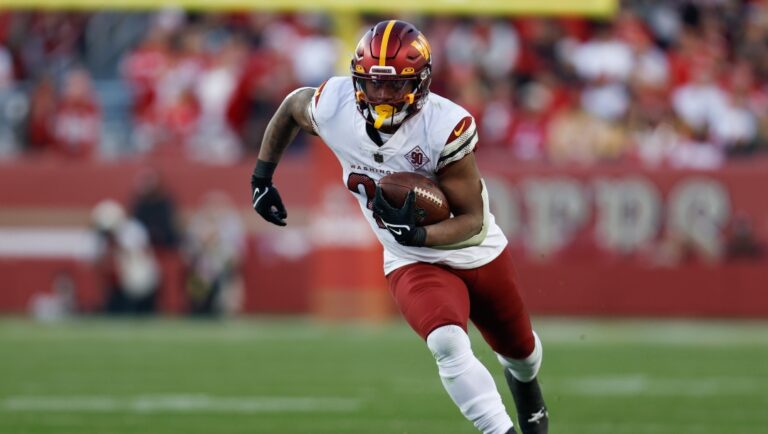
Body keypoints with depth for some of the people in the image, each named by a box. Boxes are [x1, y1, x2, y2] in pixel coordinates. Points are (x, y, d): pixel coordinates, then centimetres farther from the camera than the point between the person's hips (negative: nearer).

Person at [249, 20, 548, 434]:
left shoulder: (446, 128, -32)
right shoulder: (334, 108, -23)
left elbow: (472, 218, -26)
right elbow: (293, 105, 3)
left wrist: (418, 234, -44)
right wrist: (262, 176, 4)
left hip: (478, 253, 0)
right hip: (413, 263, 0)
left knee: (520, 350, 24)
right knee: (449, 345, -30)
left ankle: (523, 381, 61)